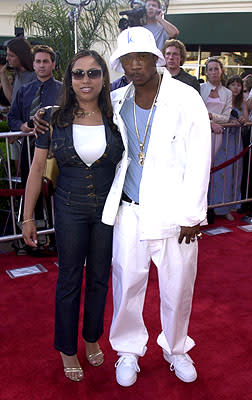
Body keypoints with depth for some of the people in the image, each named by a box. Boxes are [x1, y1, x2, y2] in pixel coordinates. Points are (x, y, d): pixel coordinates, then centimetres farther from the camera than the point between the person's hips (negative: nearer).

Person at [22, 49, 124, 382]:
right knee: (69, 280, 9)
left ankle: (92, 338, 39)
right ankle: (67, 349, 30)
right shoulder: (56, 119, -6)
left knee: (99, 278, 15)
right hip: (70, 210, -1)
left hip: (109, 210, 2)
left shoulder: (115, 119, -3)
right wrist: (28, 217, -2)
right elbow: (37, 169, -2)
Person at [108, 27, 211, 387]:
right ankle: (128, 350, 34)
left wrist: (192, 216, -9)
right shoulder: (116, 101, 2)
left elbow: (199, 161, -8)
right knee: (126, 284, 10)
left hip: (174, 213, -2)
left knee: (178, 288, 10)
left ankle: (176, 349, 37)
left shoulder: (186, 99, -8)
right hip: (130, 211, 3)